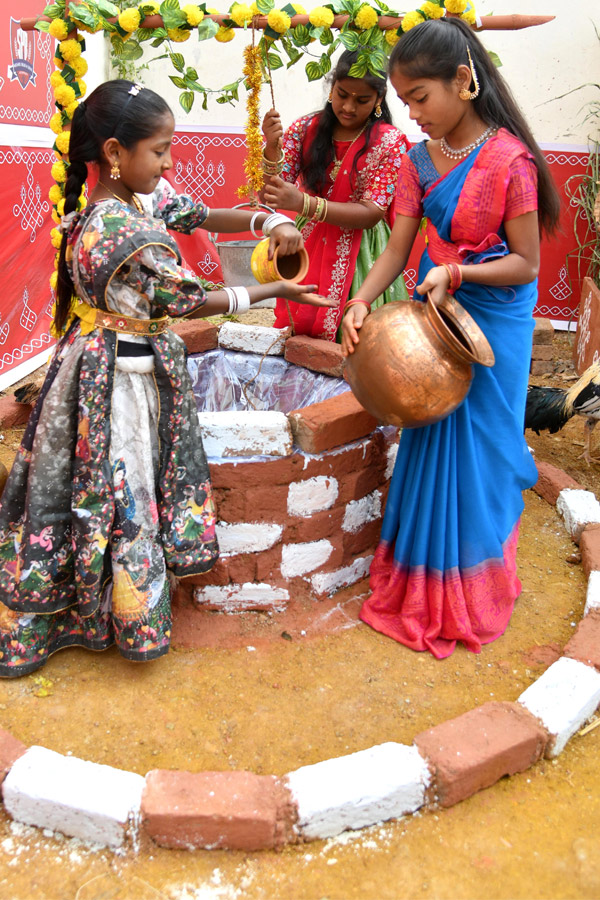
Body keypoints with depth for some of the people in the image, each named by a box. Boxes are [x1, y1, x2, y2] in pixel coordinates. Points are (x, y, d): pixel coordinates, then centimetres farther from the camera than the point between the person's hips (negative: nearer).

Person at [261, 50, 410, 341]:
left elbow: (370, 214, -14)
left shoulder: (389, 142, -5)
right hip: (306, 251, 3)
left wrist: (303, 203, -26)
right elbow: (269, 196, -1)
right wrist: (272, 149, -20)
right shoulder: (306, 128, 3)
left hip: (357, 257, -2)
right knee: (296, 332, 2)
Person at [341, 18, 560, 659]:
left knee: (476, 453, 4)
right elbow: (397, 248, -1)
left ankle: (466, 602, 25)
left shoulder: (509, 159, -18)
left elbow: (526, 263, -15)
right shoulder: (420, 160, 1)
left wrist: (455, 271, -27)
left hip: (491, 326, -6)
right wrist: (360, 301, -16)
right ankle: (421, 578, 35)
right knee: (428, 445, 14)